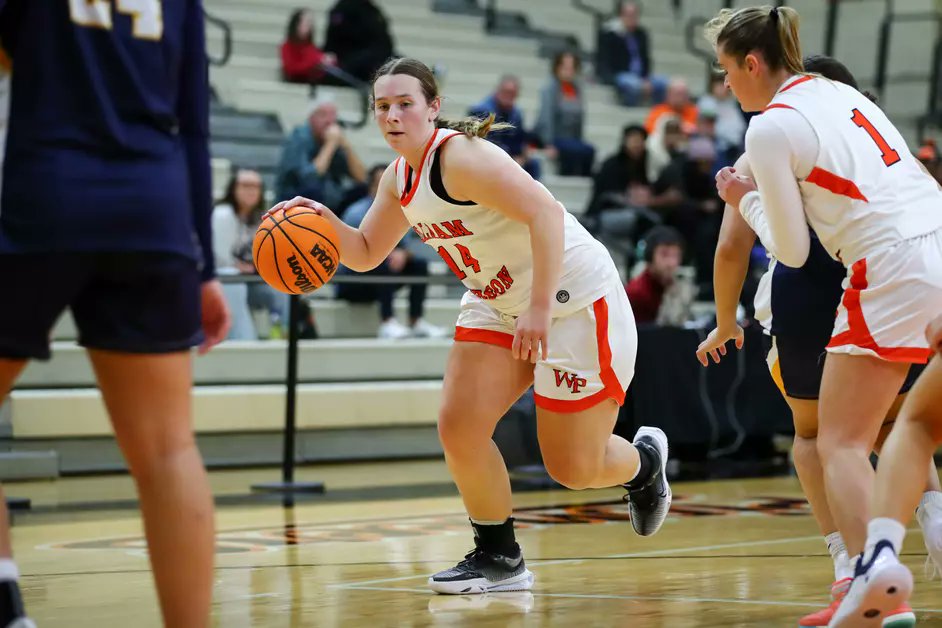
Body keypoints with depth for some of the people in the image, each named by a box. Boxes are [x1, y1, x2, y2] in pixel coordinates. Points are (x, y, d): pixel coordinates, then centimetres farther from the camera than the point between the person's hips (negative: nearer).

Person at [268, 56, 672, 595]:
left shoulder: (459, 156, -24)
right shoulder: (399, 178, 4)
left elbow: (545, 213, -31)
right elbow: (366, 254, 13)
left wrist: (539, 308, -34)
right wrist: (326, 221, -8)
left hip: (575, 300, -8)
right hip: (500, 303, 8)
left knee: (573, 468, -3)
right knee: (460, 430, -6)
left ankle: (645, 460, 32)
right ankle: (500, 559, 11)